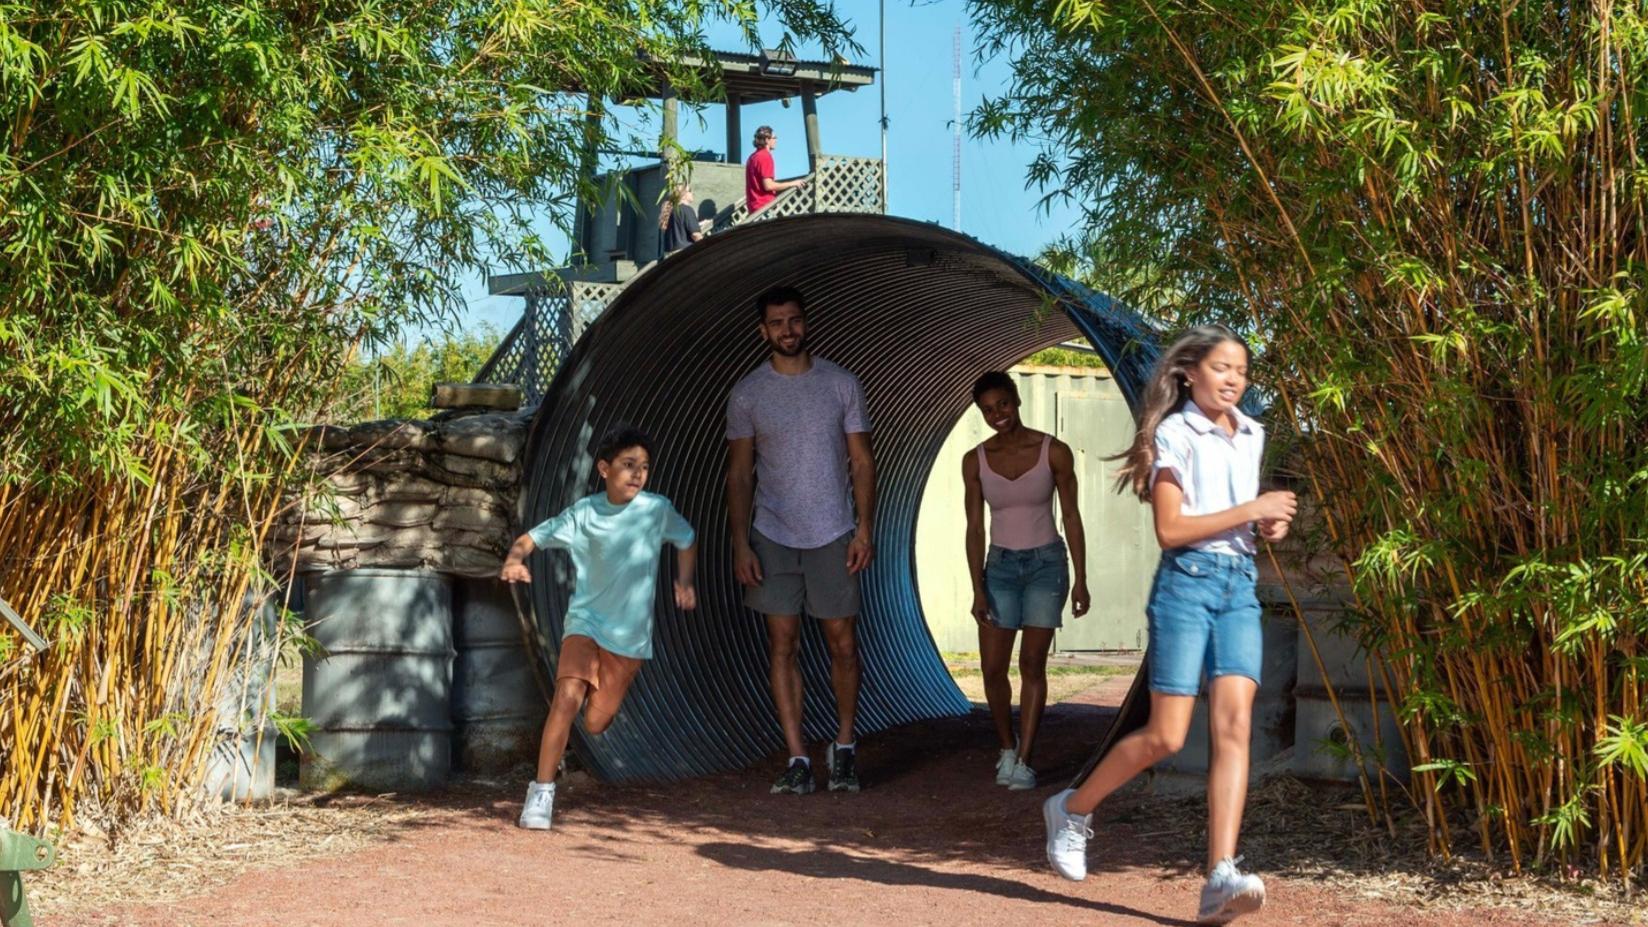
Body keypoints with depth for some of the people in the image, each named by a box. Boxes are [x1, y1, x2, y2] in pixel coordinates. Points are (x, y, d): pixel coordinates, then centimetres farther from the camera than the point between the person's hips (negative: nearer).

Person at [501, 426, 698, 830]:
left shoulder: (657, 509, -5)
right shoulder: (583, 513, -8)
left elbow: (686, 541, 14)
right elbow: (531, 538, -6)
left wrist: (684, 582, 1)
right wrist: (514, 561, -27)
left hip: (630, 633, 1)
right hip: (586, 620, -1)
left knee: (595, 722, 2)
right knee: (566, 698, -22)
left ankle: (600, 694, 39)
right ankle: (542, 791, -13)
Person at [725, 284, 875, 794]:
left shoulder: (841, 385, 2)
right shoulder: (747, 394, 2)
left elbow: (861, 462, 4)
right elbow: (739, 473, 3)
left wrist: (864, 529, -6)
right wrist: (740, 542, -5)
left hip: (832, 536, 0)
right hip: (773, 537, 0)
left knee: (842, 643, 2)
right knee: (782, 646, 0)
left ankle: (844, 744, 20)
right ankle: (797, 761, 4)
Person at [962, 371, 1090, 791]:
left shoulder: (1054, 452, -6)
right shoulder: (976, 461, 0)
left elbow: (1071, 516, -1)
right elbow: (974, 527, 2)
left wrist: (1080, 580, -4)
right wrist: (978, 589, -5)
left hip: (1046, 564, -2)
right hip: (1000, 566, 2)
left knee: (1032, 664, -6)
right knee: (993, 667, -3)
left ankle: (1023, 761, -1)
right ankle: (1006, 748, 19)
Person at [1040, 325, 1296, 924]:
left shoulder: (1250, 435, 15)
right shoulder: (1175, 434, -6)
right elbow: (1169, 530, -13)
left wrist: (1267, 525, 7)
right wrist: (1250, 510, -15)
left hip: (1239, 586, 6)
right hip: (1187, 583, -6)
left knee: (1234, 722, -11)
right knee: (1166, 737, -6)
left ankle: (1220, 878, -18)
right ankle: (1073, 809, 19)